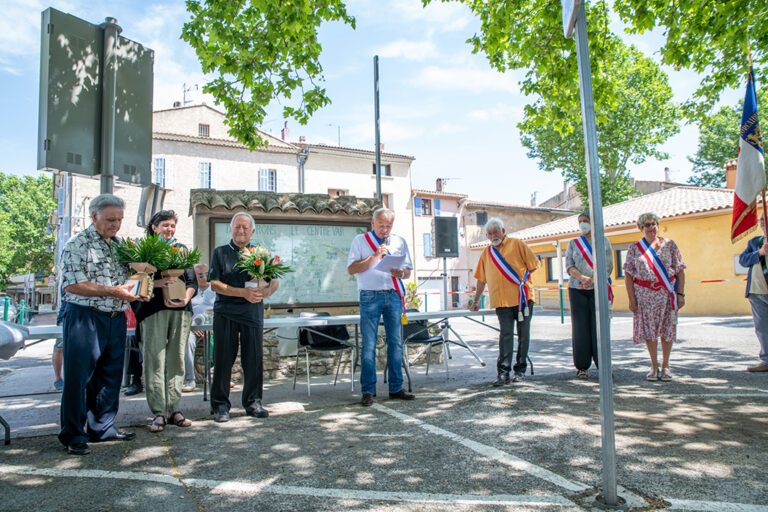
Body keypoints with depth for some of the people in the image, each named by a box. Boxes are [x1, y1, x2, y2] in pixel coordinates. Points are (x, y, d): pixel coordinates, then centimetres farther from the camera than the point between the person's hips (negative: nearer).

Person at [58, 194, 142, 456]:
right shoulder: (77, 245, -8)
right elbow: (71, 285, -17)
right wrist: (112, 292, -22)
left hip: (116, 318, 7)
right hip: (85, 318, -7)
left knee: (110, 376, 13)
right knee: (78, 378, 1)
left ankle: (103, 428, 25)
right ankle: (73, 436, 13)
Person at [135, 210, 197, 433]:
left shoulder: (182, 249, 16)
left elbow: (192, 280, 11)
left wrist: (186, 298, -7)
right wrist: (157, 282, -16)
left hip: (180, 310, 3)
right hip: (154, 310, -3)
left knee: (176, 360, 4)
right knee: (155, 360, -5)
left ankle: (173, 409, 11)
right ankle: (158, 413, 1)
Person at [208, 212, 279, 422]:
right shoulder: (220, 253, 8)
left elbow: (275, 281, 7)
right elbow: (214, 284, -2)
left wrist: (266, 291, -17)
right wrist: (243, 292, -15)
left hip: (253, 311, 2)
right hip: (225, 311, -1)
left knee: (254, 357, 2)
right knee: (223, 358, 0)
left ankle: (253, 402, 16)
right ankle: (220, 404, 12)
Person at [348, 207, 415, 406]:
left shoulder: (400, 242, 15)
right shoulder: (360, 240, 6)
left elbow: (408, 271, 14)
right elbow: (352, 269, -3)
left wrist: (401, 273, -9)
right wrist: (374, 257, -12)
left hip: (394, 296, 3)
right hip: (370, 297, -3)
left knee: (395, 342, 5)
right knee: (369, 344, -3)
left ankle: (396, 388, 15)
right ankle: (368, 391, 5)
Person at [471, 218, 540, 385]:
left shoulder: (516, 244, 6)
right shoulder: (486, 253, 16)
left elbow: (533, 265, 6)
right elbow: (482, 279, 20)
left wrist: (522, 278, -5)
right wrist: (476, 301, 20)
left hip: (522, 297, -1)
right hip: (502, 301, 2)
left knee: (523, 334, 4)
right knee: (505, 334, -6)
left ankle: (520, 370, 14)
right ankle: (503, 372, -8)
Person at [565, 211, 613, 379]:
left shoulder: (604, 242, 10)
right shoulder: (573, 243, 13)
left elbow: (608, 266, 2)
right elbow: (569, 266, 1)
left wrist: (593, 280, -14)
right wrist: (582, 278, -18)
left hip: (599, 289, -1)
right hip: (577, 290, 1)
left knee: (599, 326, -6)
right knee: (580, 327, -2)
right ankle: (582, 367, 4)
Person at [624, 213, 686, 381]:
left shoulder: (669, 245, 4)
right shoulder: (634, 248, 2)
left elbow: (680, 271, 3)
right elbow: (628, 274, 0)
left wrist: (680, 294, -4)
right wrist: (632, 299, -6)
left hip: (667, 293, 0)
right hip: (644, 294, 0)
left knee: (667, 327, 4)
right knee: (648, 328, 3)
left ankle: (665, 365, 18)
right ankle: (654, 366, 15)